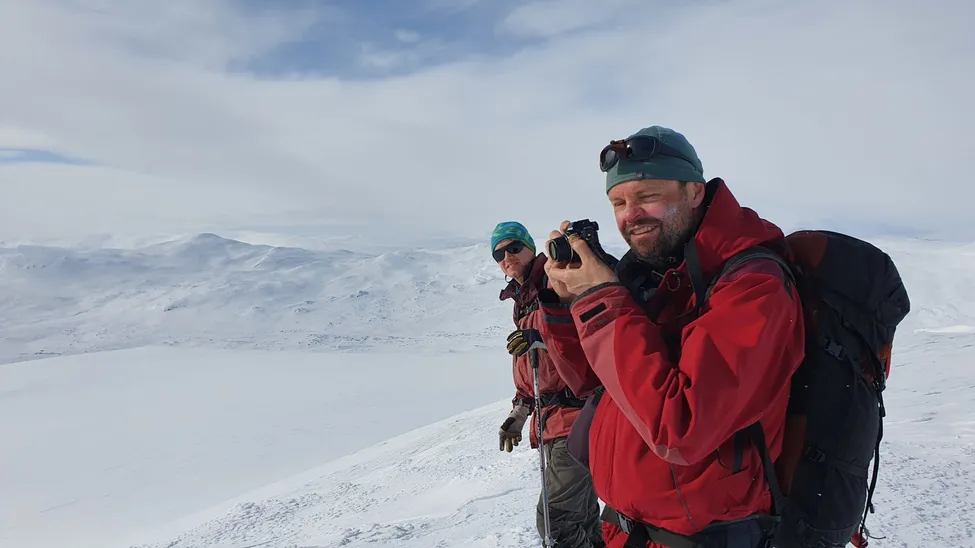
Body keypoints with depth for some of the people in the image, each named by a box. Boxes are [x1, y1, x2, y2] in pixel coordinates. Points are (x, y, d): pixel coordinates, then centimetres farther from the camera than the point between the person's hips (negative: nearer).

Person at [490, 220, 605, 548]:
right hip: (551, 421, 9)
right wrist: (520, 410, 19)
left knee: (555, 521, -10)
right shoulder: (521, 301, 19)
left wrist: (539, 338, -30)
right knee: (582, 518, 18)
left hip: (576, 413, -9)